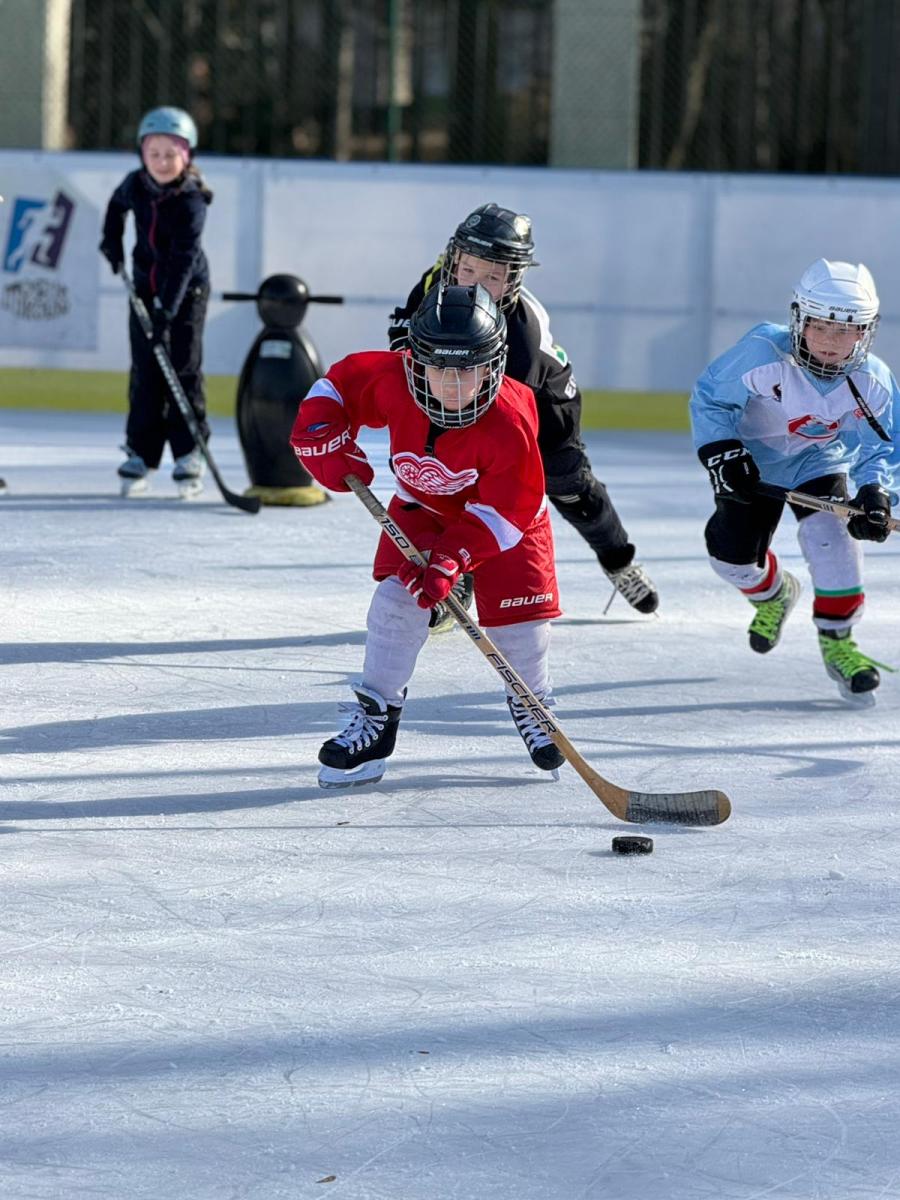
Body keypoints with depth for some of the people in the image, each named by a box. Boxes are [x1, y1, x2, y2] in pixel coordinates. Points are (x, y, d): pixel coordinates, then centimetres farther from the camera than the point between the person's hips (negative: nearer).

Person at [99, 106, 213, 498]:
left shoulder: (191, 201, -23)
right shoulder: (136, 184, -7)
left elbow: (184, 258, -31)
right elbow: (118, 205, 19)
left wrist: (168, 308, -37)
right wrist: (112, 240, 6)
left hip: (186, 291, -5)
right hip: (146, 286, 5)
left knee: (184, 369, -6)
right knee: (145, 372, 3)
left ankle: (188, 453, 0)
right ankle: (140, 453, 6)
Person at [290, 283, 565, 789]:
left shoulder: (511, 422, -37)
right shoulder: (392, 382, -30)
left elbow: (502, 513, -31)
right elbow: (340, 384, -8)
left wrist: (451, 559, -40)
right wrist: (324, 441, -22)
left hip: (504, 518, -2)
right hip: (421, 506, 2)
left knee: (520, 617, -4)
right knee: (398, 599, -16)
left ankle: (533, 708, 27)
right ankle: (374, 720, -6)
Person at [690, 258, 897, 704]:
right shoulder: (761, 354, -33)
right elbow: (709, 397, -18)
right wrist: (721, 452, -28)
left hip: (819, 462, 0)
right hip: (753, 459, 0)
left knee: (832, 533, -24)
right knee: (732, 552, -6)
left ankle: (836, 642, -9)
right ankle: (773, 594, 32)